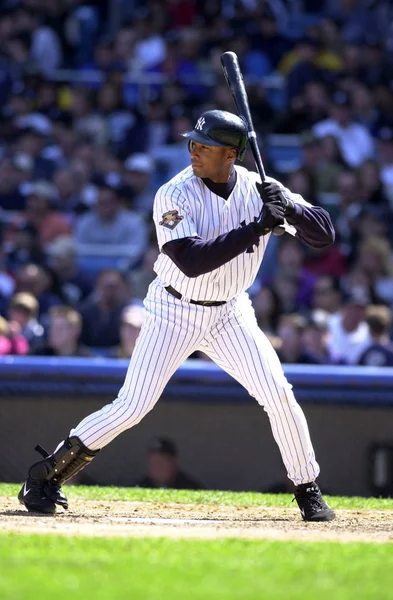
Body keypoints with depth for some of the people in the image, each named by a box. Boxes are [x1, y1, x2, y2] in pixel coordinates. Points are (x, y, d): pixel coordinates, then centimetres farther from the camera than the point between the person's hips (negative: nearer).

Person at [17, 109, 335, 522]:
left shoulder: (259, 189, -8)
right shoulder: (174, 196, -19)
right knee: (132, 407, -9)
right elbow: (191, 261, -32)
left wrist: (288, 206, -28)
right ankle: (47, 475, 5)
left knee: (278, 395, -10)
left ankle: (308, 491, 8)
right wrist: (255, 228, -36)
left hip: (229, 314, 3)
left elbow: (324, 234, -9)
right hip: (174, 312, -3)